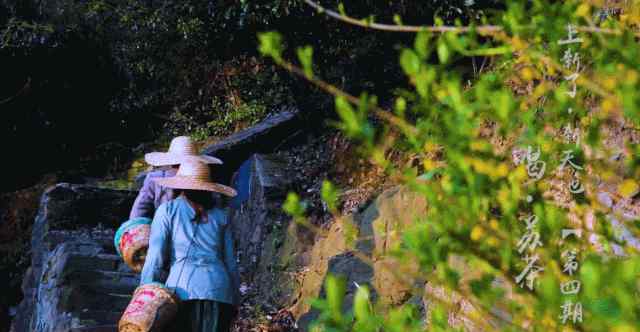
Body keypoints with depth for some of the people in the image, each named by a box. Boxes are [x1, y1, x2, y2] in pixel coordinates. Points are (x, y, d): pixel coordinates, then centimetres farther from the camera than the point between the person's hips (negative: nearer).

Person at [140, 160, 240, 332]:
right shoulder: (221, 216, 18)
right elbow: (231, 264, 15)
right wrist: (234, 302, 21)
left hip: (184, 291, -3)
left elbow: (154, 258, 2)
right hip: (219, 289, 3)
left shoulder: (168, 210, 10)